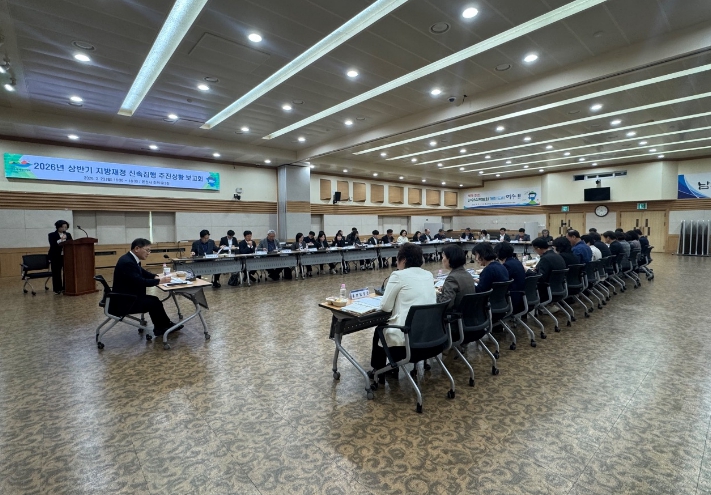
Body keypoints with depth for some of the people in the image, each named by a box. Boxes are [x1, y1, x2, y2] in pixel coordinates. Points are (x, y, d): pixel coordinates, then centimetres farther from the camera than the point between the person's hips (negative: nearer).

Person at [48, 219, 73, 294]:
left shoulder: (68, 235, 13)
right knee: (56, 273, 1)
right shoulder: (51, 235, 2)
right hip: (56, 257, -3)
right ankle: (57, 289, 9)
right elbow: (52, 245, -12)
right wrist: (61, 240, -23)